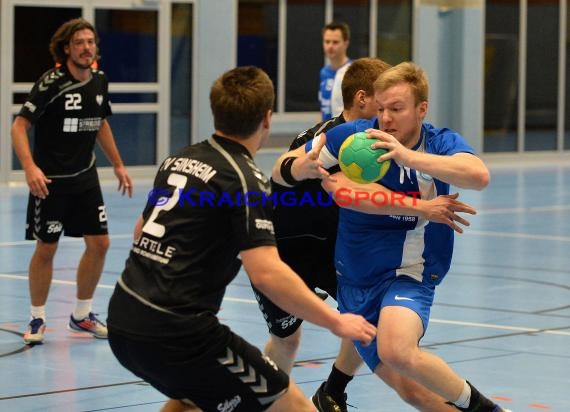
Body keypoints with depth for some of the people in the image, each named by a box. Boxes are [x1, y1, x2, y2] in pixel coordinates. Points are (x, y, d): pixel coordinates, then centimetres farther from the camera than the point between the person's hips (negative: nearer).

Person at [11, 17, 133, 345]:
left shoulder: (99, 81, 2)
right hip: (50, 180, -6)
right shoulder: (51, 83, -17)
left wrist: (118, 165, 17)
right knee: (46, 249, 0)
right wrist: (30, 167, -32)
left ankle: (82, 315, 20)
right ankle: (38, 320, 16)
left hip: (85, 177, 6)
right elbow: (20, 125, -19)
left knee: (99, 244, 4)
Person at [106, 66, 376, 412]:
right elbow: (267, 273, -21)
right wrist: (336, 322, -13)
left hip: (123, 320, 9)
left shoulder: (179, 160, 13)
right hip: (176, 332, -9)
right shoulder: (245, 179, -10)